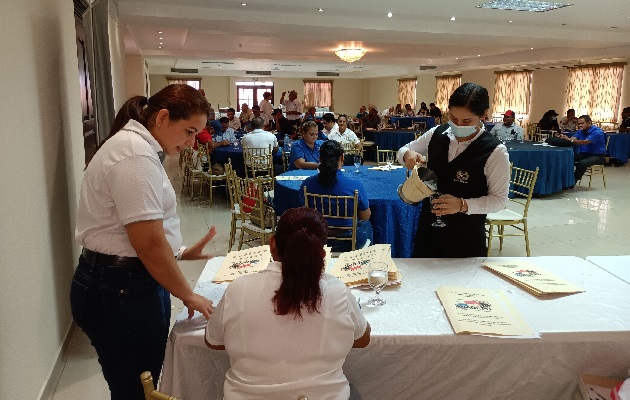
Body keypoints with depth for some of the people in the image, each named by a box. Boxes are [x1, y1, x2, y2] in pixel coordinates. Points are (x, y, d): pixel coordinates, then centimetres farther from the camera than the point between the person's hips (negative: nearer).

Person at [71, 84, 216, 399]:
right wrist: (189, 296, -11)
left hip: (126, 282, 10)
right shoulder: (136, 155, -20)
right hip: (121, 290, -10)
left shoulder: (138, 145, 13)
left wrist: (181, 253, 9)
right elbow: (149, 244, -23)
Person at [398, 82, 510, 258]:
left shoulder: (495, 151, -15)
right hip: (428, 229, 4)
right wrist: (408, 155, -12)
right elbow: (404, 150, 13)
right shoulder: (437, 134, -2)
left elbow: (499, 199, -10)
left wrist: (463, 205, -26)